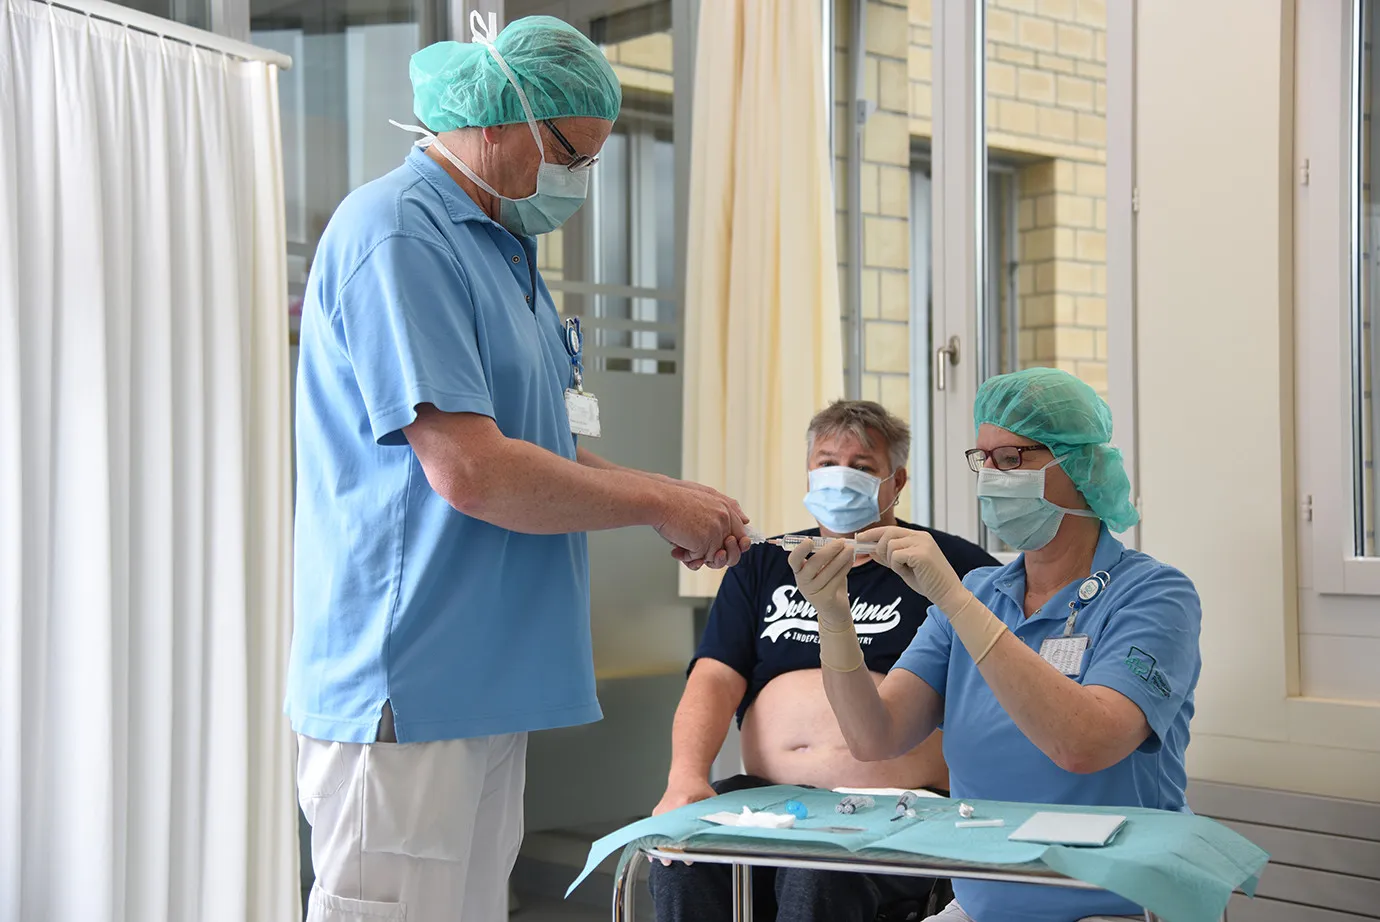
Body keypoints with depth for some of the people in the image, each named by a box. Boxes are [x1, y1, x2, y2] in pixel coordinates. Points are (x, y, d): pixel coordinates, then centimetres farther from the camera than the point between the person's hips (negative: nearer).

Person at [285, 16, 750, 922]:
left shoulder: (504, 248, 17)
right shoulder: (398, 233, -14)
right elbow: (467, 467, -23)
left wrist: (673, 502, 7)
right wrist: (656, 503, -11)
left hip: (484, 682, 10)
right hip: (408, 689, -10)